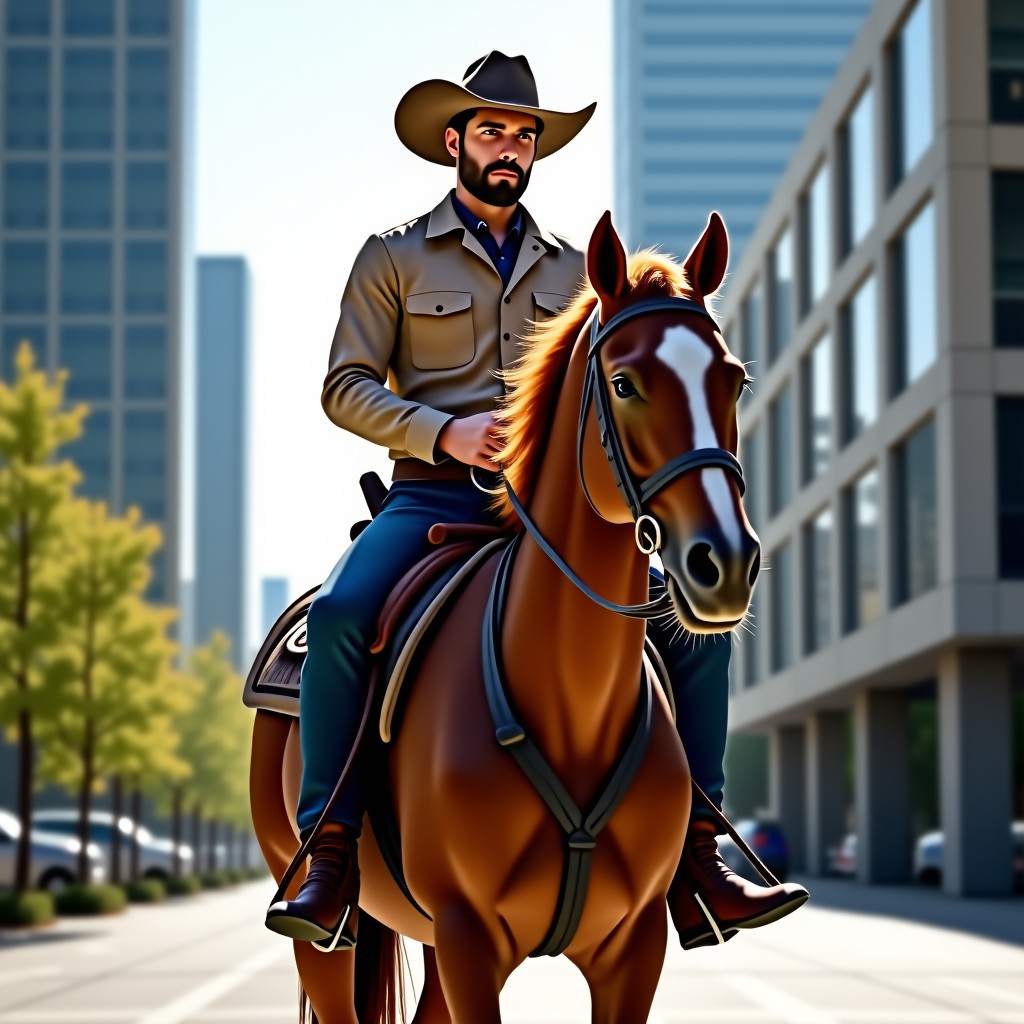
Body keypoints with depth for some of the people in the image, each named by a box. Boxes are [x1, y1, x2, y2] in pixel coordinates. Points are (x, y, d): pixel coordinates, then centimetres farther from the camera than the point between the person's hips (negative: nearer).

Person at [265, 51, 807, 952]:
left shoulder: (571, 270, 17)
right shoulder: (394, 258, 7)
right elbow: (346, 387, 0)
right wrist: (445, 431, -16)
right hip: (432, 496, -3)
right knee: (339, 613, -32)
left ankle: (698, 872, -7)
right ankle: (331, 865, -25)